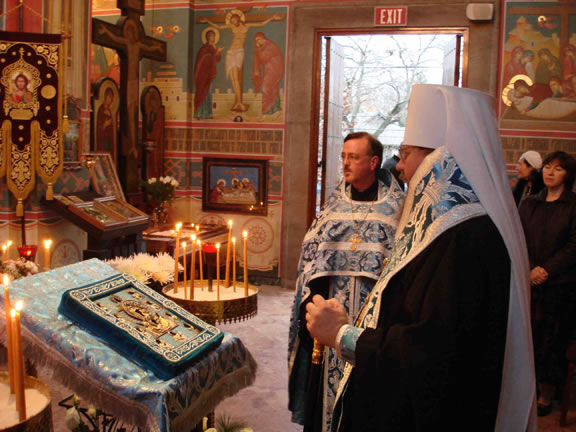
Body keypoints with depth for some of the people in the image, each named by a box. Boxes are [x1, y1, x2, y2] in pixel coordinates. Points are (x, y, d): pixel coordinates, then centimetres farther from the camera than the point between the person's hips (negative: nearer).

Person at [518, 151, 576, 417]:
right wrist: (529, 270, -9)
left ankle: (547, 395, 16)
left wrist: (546, 270, -14)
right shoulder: (529, 204, 10)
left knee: (553, 338, 4)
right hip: (527, 283, 3)